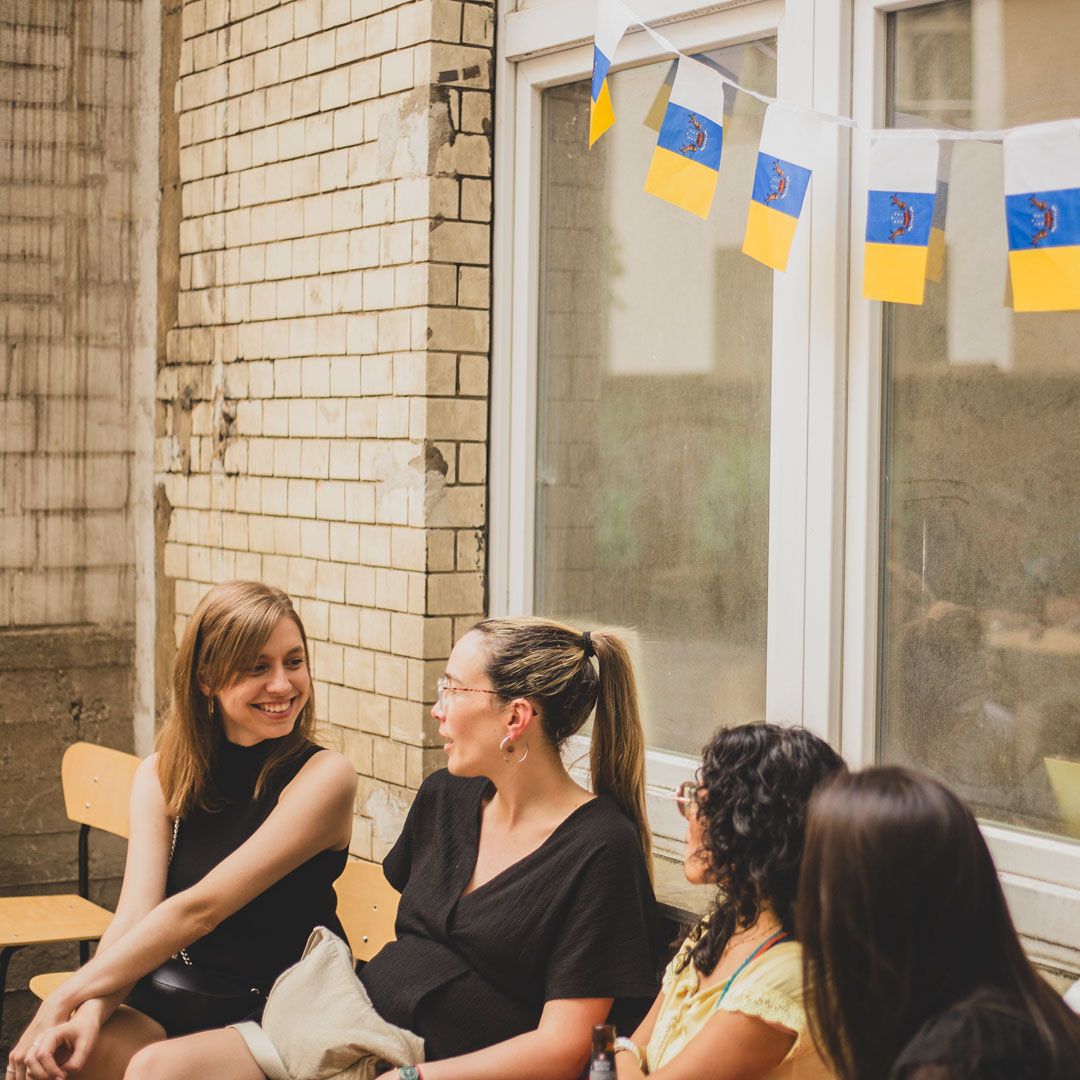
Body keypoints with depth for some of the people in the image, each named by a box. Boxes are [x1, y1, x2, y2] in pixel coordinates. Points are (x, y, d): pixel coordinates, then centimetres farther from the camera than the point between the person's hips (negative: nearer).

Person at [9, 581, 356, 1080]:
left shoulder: (323, 777, -12)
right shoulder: (162, 774, 5)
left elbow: (200, 908, -19)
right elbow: (135, 914, -7)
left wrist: (68, 996, -22)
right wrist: (91, 1009, -27)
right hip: (169, 997, 3)